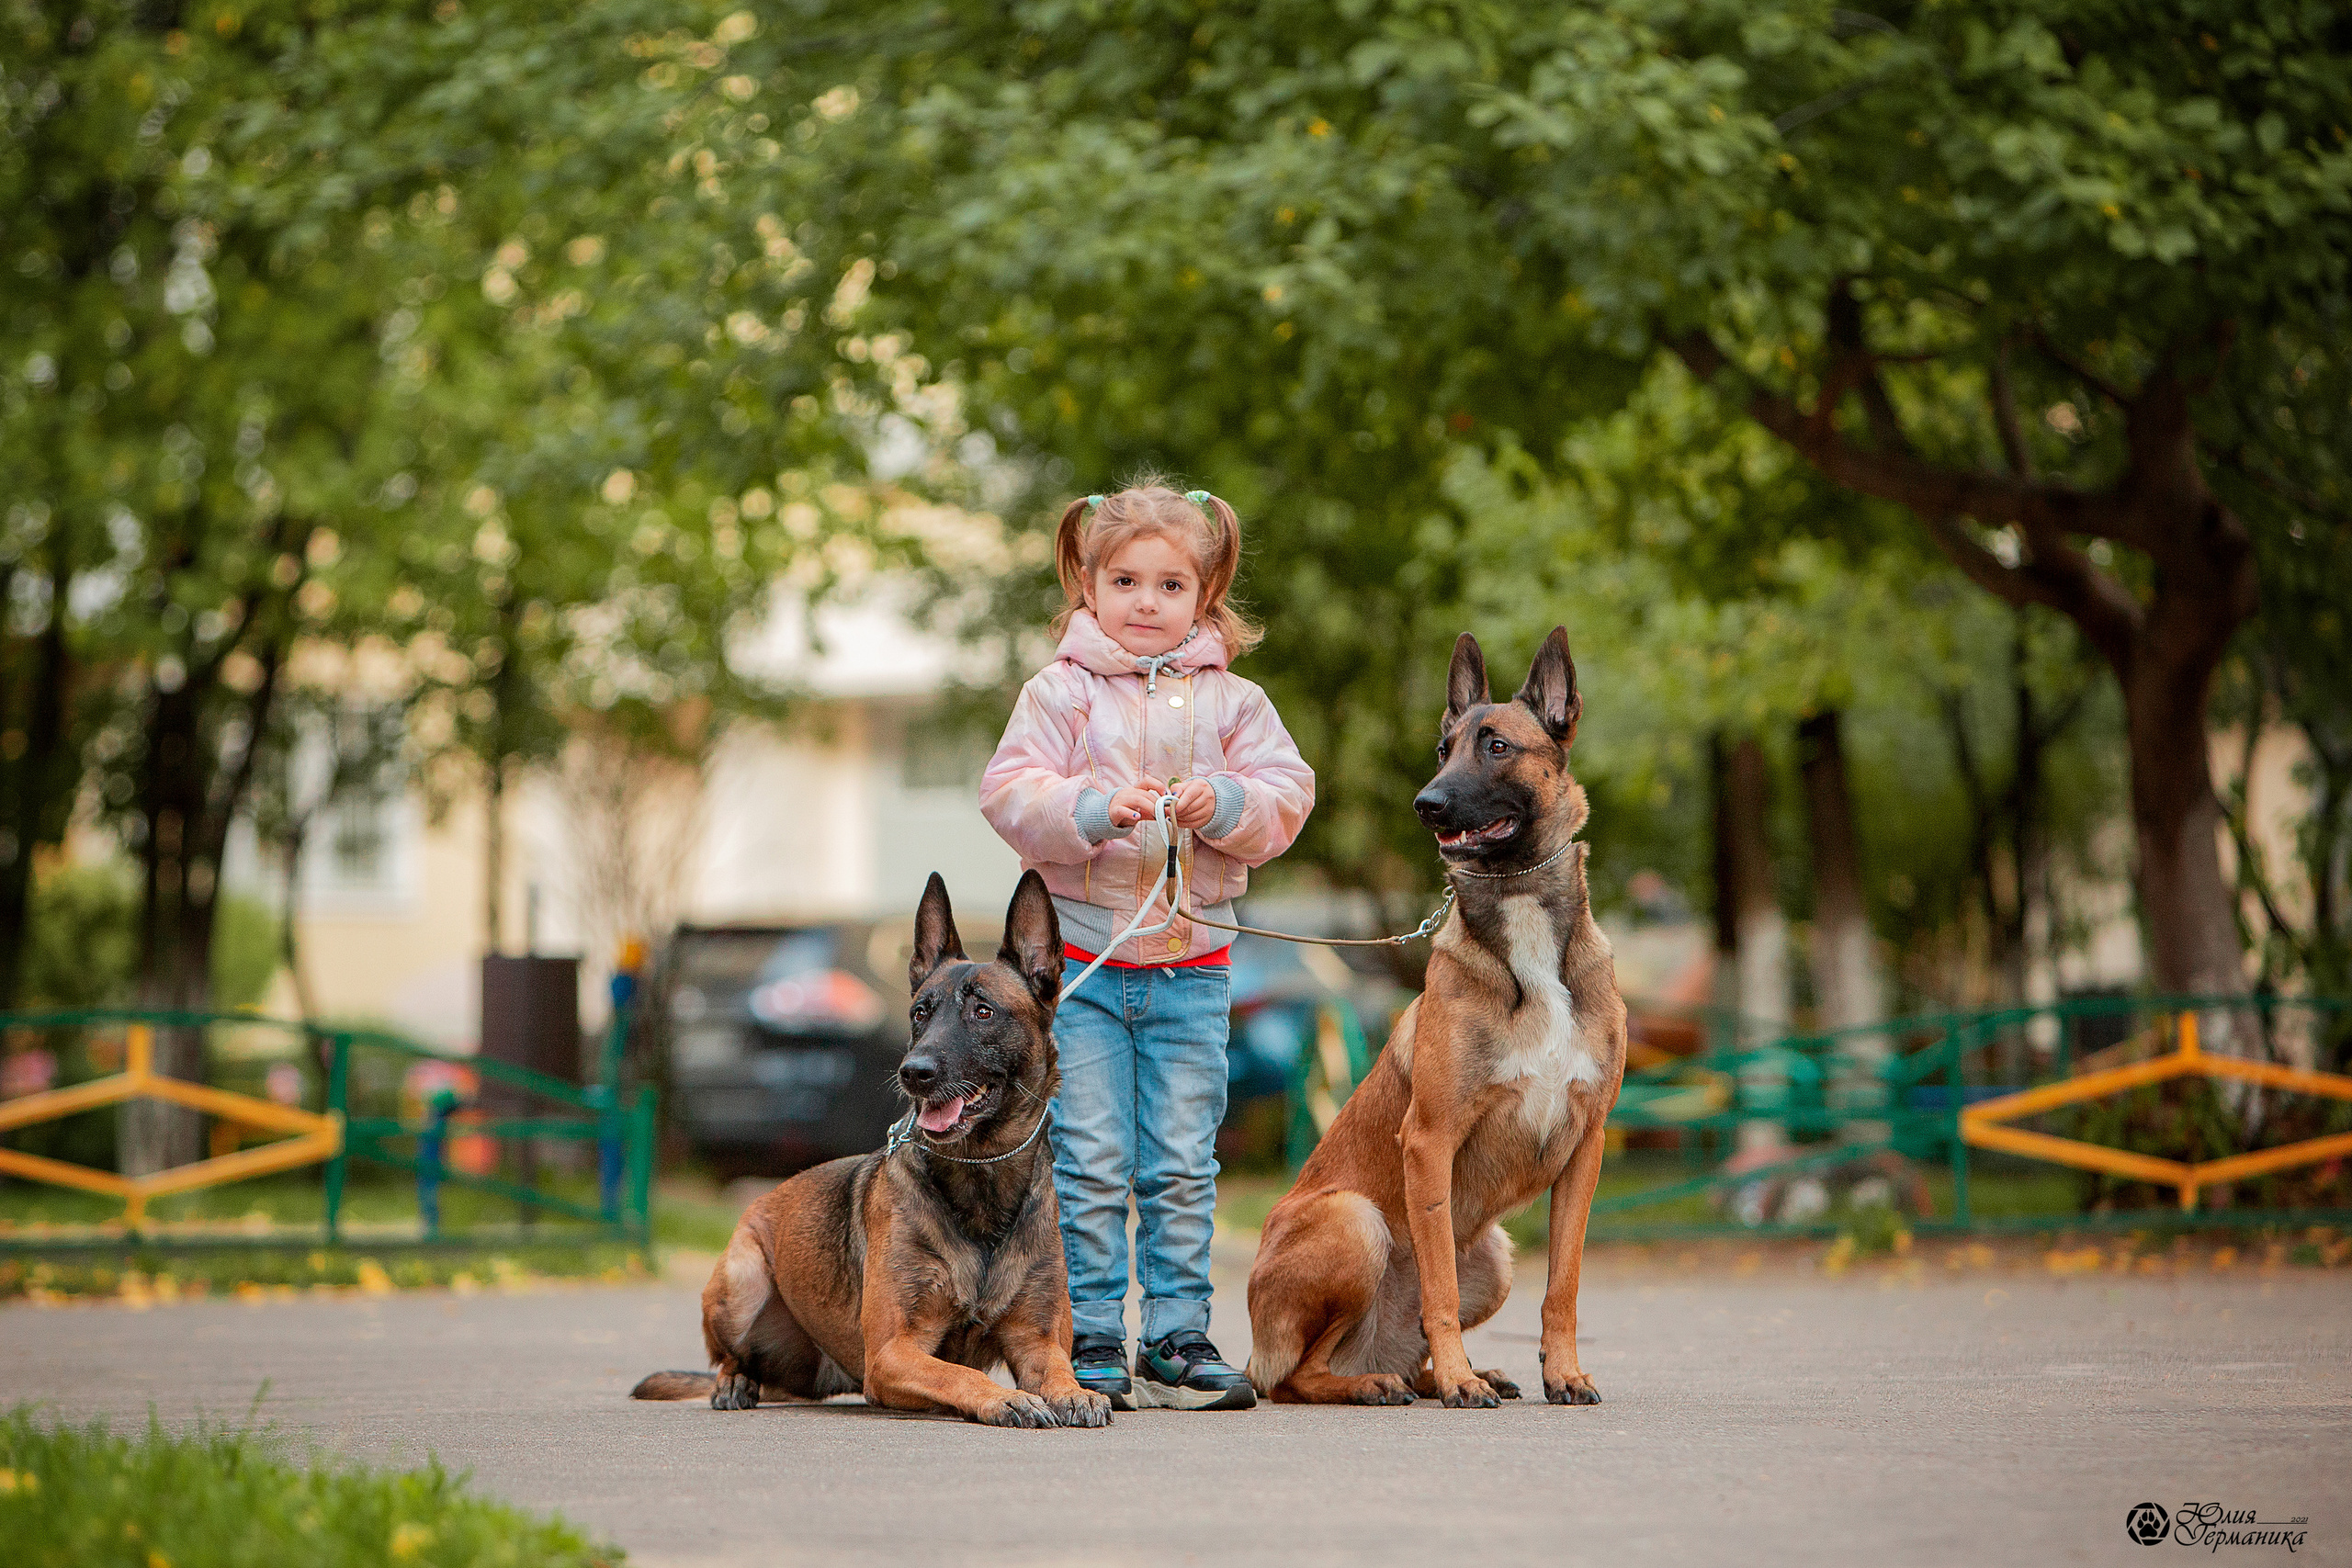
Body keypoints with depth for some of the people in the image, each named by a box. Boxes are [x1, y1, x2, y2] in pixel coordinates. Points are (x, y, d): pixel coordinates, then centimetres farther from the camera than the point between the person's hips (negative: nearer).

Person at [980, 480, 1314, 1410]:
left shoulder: (1232, 702, 7)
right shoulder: (1061, 692, 0)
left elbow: (1286, 796, 2)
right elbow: (1011, 793, -7)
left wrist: (1223, 805, -16)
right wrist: (1096, 809, -22)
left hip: (1192, 966, 2)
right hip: (1081, 958, -2)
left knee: (1181, 1166, 5)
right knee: (1090, 1165, -1)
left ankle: (1179, 1337, 11)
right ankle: (1090, 1343, 5)